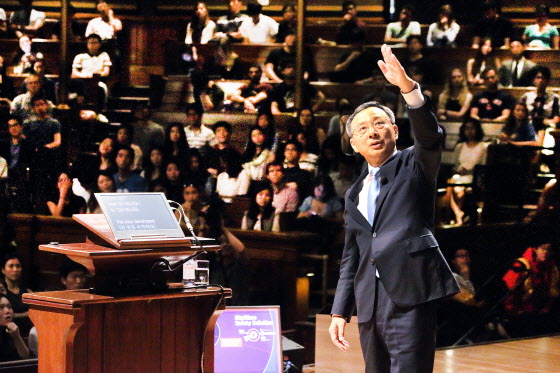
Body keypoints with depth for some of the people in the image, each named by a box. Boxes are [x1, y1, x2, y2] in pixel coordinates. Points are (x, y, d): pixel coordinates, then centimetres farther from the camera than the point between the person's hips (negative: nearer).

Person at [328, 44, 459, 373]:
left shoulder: (414, 166, 7)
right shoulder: (355, 195, 22)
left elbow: (430, 135, -16)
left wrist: (408, 88, -31)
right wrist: (340, 311, 14)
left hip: (410, 296, -7)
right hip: (370, 305, 7)